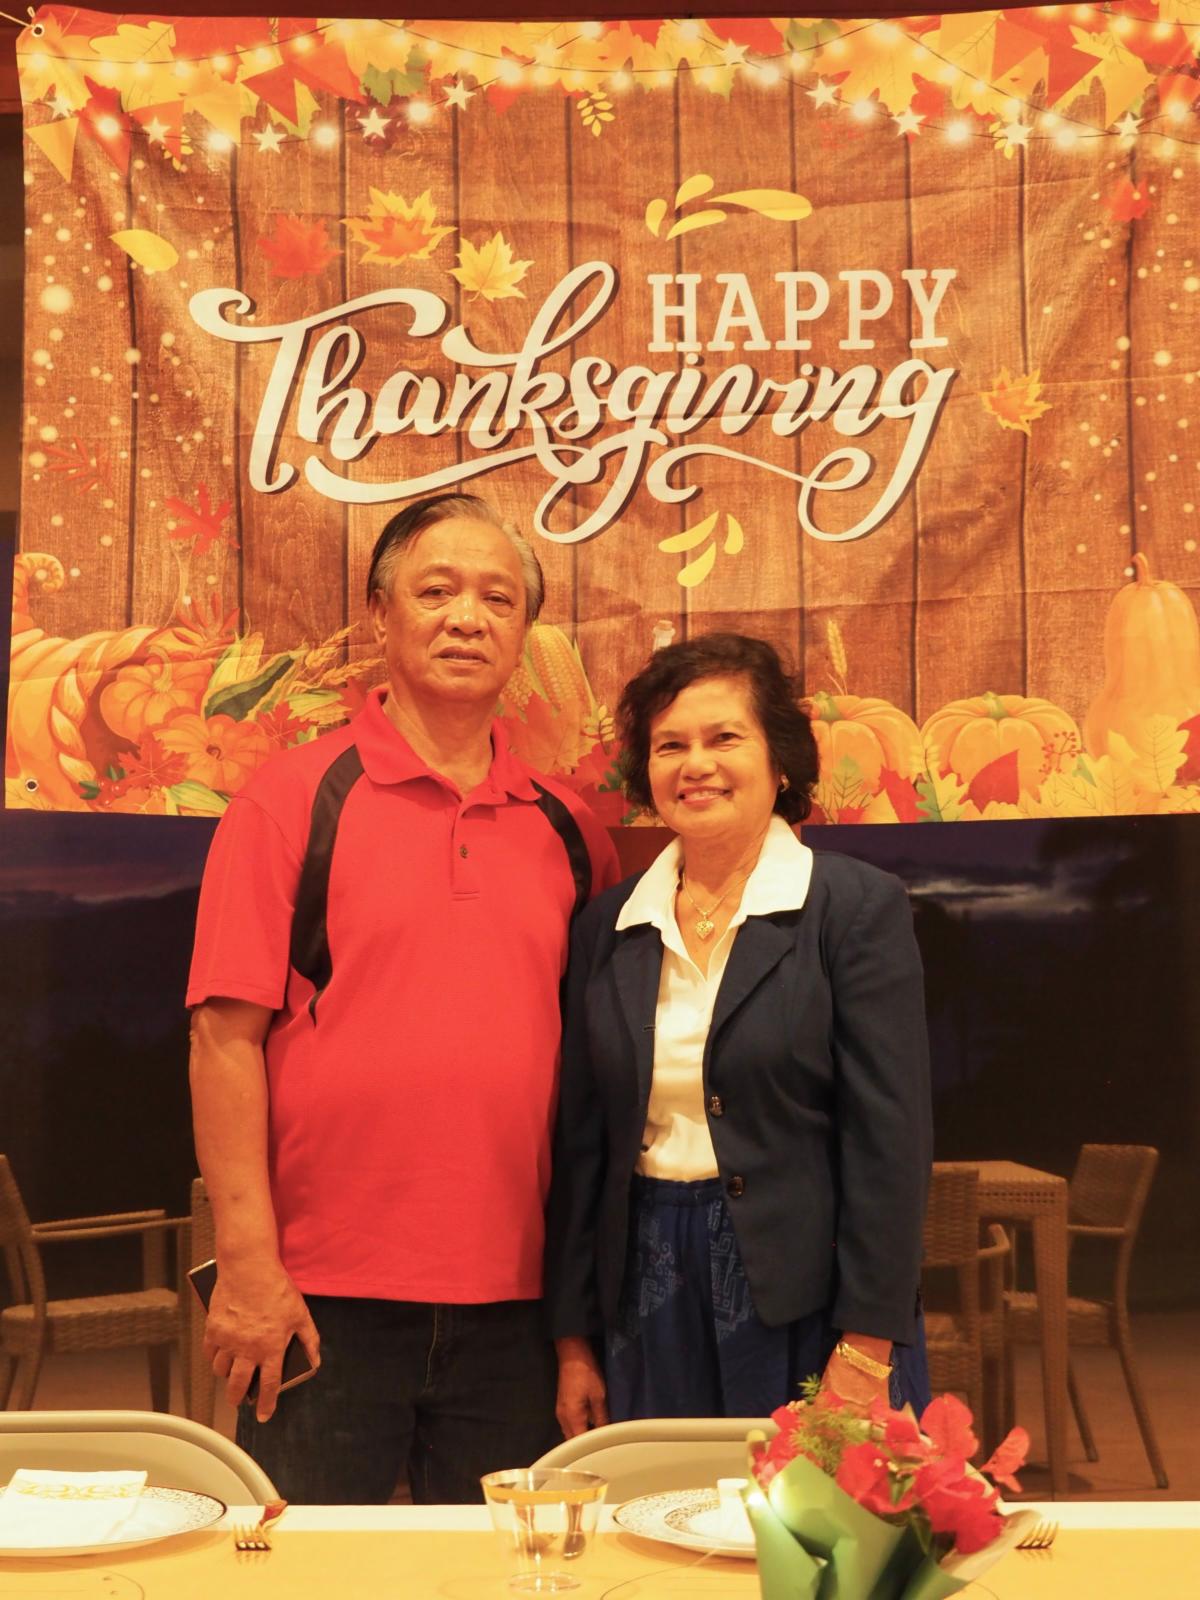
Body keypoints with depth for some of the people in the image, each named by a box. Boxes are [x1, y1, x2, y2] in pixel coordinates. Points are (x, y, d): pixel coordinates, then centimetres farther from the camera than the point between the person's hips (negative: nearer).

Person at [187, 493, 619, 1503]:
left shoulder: (567, 830, 8)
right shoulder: (294, 800, -3)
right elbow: (226, 1037, -6)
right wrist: (248, 1262, -11)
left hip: (511, 1304, 3)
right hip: (323, 1299, -3)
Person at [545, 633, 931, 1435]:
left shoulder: (859, 905, -4)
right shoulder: (608, 925, 7)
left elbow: (890, 1138, -8)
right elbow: (583, 1138, 9)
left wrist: (865, 1353, -12)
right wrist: (574, 1341, 7)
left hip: (801, 1300, -3)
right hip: (650, 1295, 3)